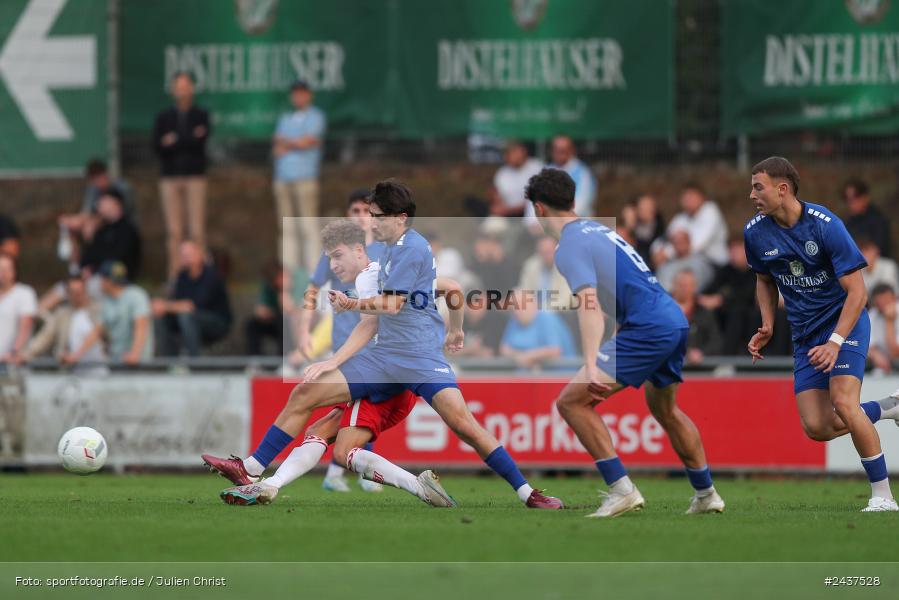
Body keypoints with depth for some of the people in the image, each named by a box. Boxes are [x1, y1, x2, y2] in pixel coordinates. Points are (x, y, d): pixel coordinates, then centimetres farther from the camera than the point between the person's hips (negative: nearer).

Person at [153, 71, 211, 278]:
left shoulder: (201, 116, 9)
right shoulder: (164, 117, 13)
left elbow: (202, 140, -8)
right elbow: (157, 146, 1)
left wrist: (174, 142, -12)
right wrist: (190, 140, -9)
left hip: (195, 176, -2)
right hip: (170, 176, 2)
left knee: (197, 230, -7)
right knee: (173, 230, -1)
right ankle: (174, 272, -1)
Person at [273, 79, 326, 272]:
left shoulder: (315, 117, 4)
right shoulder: (285, 119, 22)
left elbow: (306, 142, -7)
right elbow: (276, 149, 14)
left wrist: (283, 141, 7)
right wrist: (293, 144, -4)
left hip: (304, 178, -6)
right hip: (283, 177, 6)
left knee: (309, 227, -10)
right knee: (287, 227, 4)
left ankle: (314, 269, -12)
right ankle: (289, 269, 5)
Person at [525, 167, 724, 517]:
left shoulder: (571, 246, -8)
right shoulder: (599, 230, 19)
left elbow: (590, 305, -23)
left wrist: (591, 367, -33)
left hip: (648, 328, -9)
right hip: (676, 320, 9)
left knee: (571, 402, -8)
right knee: (664, 410, 32)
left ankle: (621, 490, -12)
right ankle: (706, 495, 40)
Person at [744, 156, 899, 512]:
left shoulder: (826, 225, -21)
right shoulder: (755, 233, -4)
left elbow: (857, 291, -19)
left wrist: (836, 341, -29)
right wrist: (767, 327, 1)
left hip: (845, 322, -6)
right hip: (805, 335, 6)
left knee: (843, 403, -25)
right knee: (816, 427, -6)